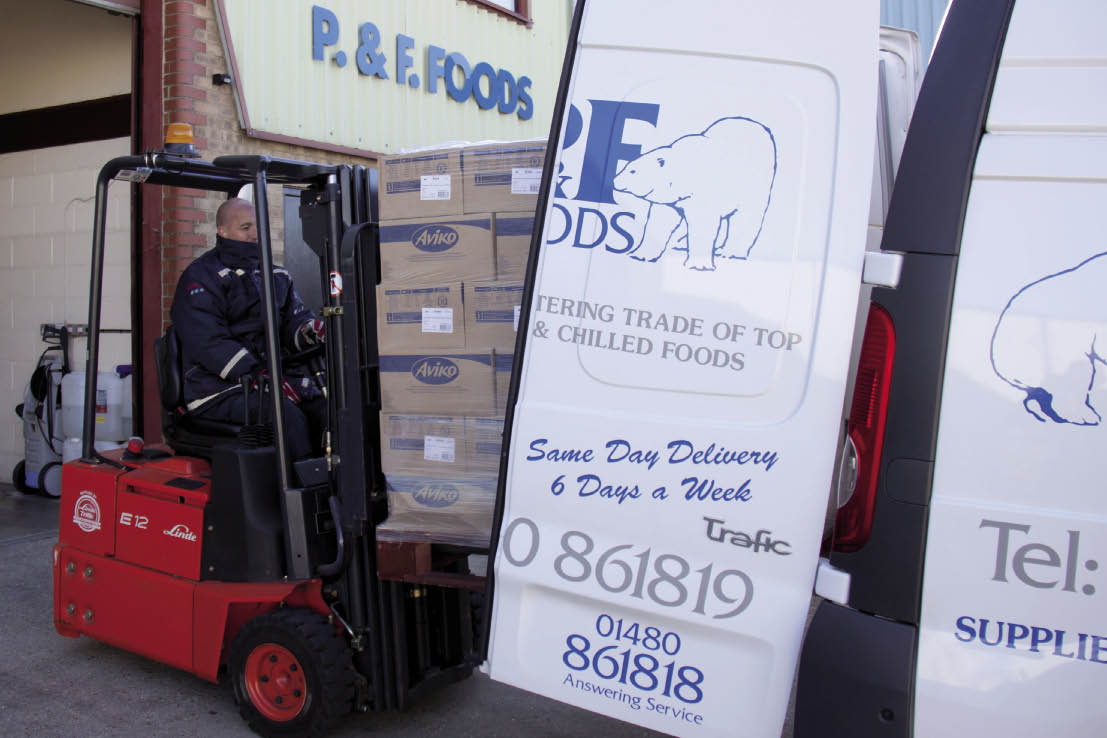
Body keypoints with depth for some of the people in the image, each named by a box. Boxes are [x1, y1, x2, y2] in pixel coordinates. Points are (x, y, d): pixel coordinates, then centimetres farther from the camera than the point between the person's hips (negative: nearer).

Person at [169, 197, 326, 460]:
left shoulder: (277, 276, 21)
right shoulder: (201, 278, -1)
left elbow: (294, 321, 14)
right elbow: (210, 344, -13)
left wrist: (311, 330, -13)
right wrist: (261, 379, -23)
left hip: (277, 376, 6)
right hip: (219, 390, -6)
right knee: (288, 417, -31)